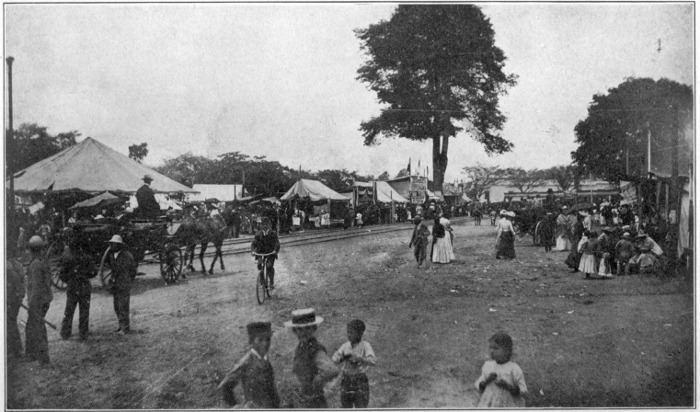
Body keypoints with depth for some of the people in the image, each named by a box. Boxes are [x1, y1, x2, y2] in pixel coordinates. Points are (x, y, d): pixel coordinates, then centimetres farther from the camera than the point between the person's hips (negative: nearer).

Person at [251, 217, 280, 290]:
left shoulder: (273, 233, -4)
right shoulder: (258, 234, 0)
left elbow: (277, 243, -14)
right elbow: (253, 243, -6)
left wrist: (275, 250, -34)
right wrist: (252, 251, -26)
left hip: (271, 253, -2)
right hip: (260, 252, 2)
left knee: (269, 266, -21)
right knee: (259, 264, -22)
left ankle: (272, 282, -3)